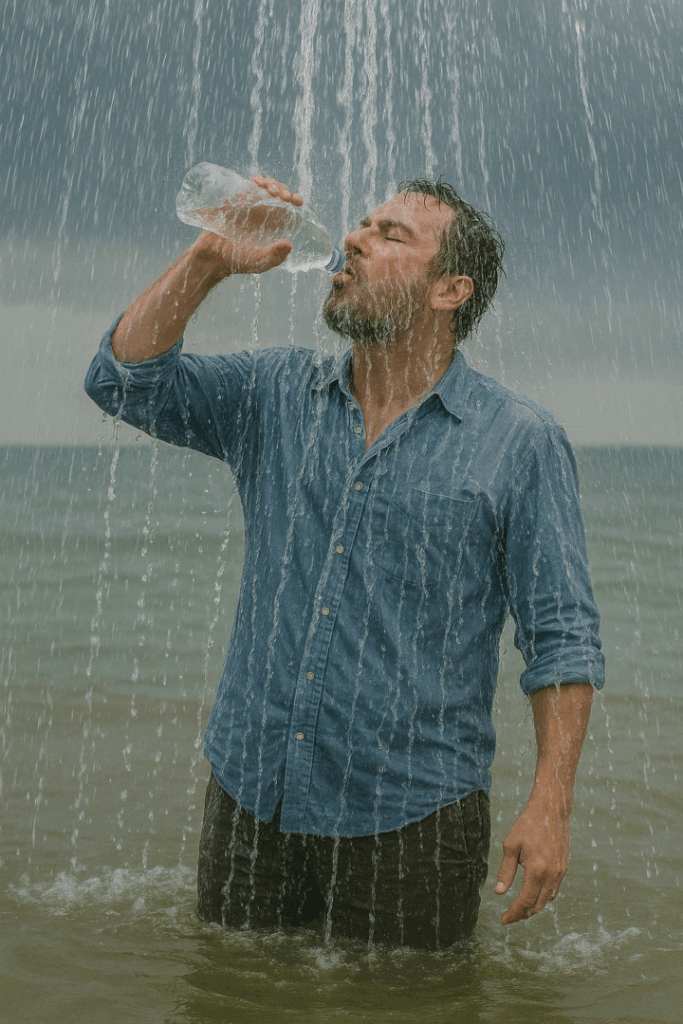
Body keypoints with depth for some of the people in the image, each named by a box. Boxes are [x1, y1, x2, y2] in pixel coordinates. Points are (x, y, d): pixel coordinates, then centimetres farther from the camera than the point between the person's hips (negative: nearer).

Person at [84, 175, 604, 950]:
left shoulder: (521, 441, -4)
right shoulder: (276, 394, 6)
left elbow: (561, 638, -5)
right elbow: (125, 379, 0)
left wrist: (550, 804, -13)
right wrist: (210, 259, -9)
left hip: (410, 816, -3)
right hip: (251, 791, 4)